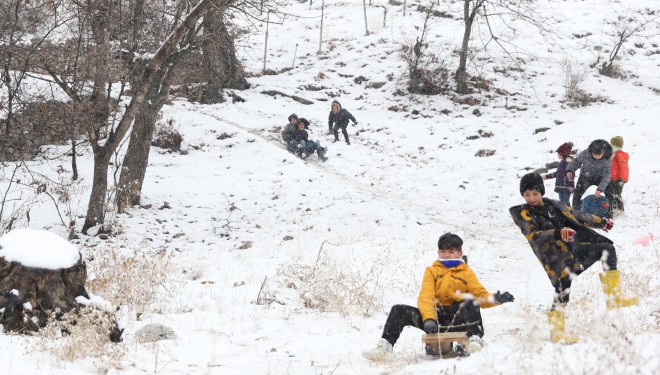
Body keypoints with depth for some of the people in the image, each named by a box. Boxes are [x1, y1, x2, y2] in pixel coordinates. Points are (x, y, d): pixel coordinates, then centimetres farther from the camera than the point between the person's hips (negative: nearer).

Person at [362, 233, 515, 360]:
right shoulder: (432, 271, 15)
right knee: (399, 310, -15)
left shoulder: (466, 273, 16)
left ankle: (475, 339, -39)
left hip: (457, 319, -2)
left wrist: (495, 299, -19)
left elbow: (480, 296, 6)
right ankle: (384, 347, -20)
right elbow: (426, 296, -3)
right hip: (436, 317, 2)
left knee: (469, 301, -31)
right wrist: (429, 318, -23)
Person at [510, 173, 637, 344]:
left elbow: (577, 216, 27)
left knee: (607, 248, 2)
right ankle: (556, 332, -8)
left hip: (576, 248, 7)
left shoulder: (553, 205, 16)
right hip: (557, 257, -7)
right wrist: (557, 234, -34)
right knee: (563, 289, -19)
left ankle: (614, 298, 2)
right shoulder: (523, 213, -3)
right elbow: (533, 235, -19)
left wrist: (601, 222, 34)